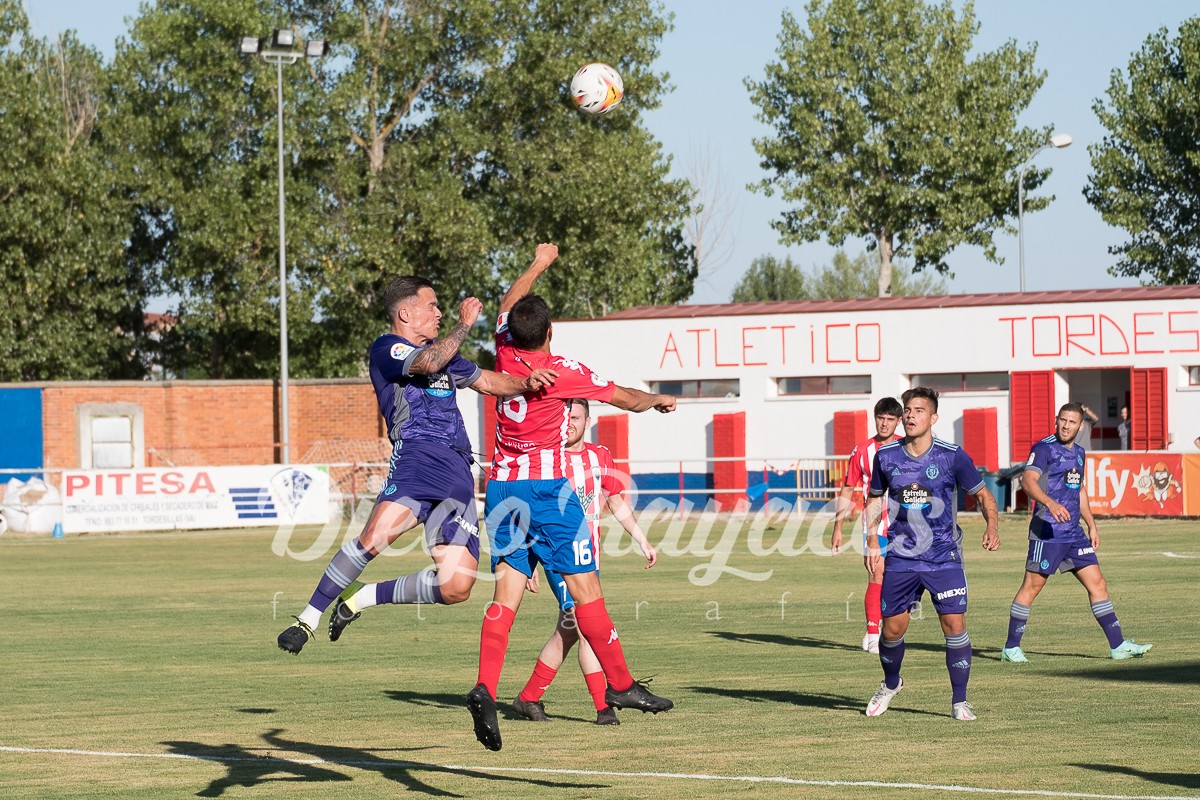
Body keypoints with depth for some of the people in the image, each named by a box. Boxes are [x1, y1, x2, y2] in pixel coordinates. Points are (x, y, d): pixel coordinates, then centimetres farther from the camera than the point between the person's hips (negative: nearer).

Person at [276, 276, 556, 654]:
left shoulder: (440, 351, 28)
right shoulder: (386, 348, 3)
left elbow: (489, 382, 36)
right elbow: (427, 362, -17)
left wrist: (526, 382, 16)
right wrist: (464, 325, -4)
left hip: (458, 474, 7)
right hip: (417, 456, -7)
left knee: (456, 587, -7)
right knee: (375, 537, -32)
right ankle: (308, 619, -19)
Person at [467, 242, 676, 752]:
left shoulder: (506, 354, 2)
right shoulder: (562, 371, -9)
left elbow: (507, 304, 24)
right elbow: (625, 398, 4)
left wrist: (538, 265, 37)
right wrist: (658, 399, 24)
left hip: (502, 488, 5)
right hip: (548, 487, -5)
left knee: (507, 593, -2)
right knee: (585, 587, 2)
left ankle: (485, 687, -19)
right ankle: (620, 685, 7)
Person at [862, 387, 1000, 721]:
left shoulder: (952, 456, -9)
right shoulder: (886, 456, -1)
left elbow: (982, 494, 1)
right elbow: (874, 498, 15)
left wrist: (992, 524, -18)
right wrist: (872, 542, 7)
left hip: (944, 556, -2)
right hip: (900, 558, 2)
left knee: (955, 624, -11)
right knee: (892, 628, 5)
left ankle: (959, 701, 1)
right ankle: (890, 684, 34)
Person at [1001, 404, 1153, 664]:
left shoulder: (1078, 452, 17)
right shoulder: (1044, 448, -8)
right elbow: (1028, 481, -23)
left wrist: (1092, 525, 25)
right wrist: (1051, 504, -39)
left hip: (1074, 532, 8)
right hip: (1047, 531, -8)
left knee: (1097, 584, 5)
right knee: (1032, 586, -3)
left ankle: (1118, 646, 8)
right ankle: (1011, 648, 5)